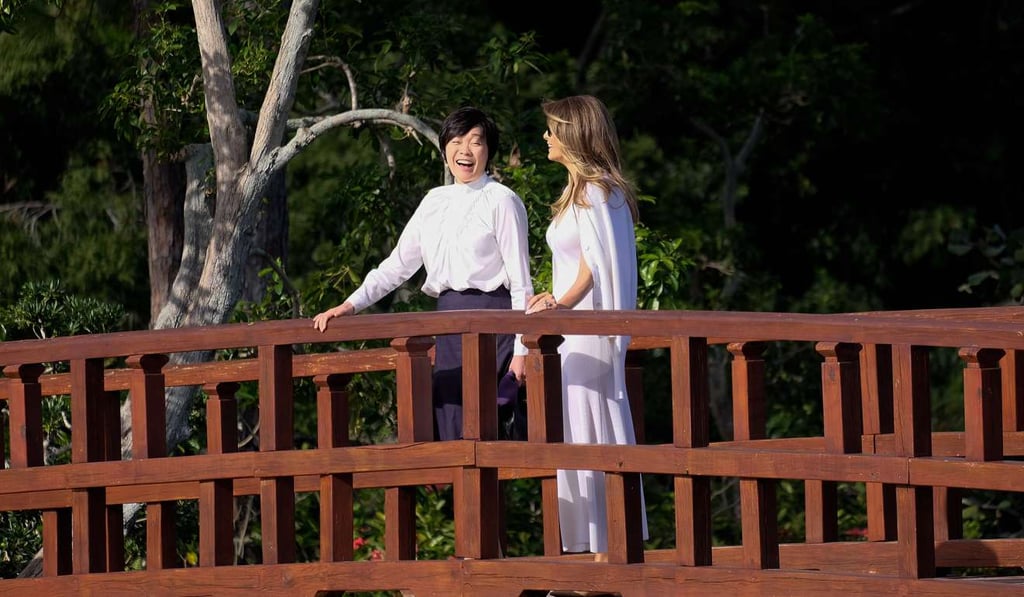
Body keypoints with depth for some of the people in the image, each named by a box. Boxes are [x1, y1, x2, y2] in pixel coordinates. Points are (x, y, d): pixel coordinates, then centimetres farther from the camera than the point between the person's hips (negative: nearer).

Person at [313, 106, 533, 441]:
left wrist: (521, 350, -10)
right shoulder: (435, 201, 15)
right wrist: (351, 305, 6)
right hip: (449, 323, 6)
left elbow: (520, 280, -5)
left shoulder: (501, 202, -2)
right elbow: (398, 265, 18)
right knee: (449, 431, 1)